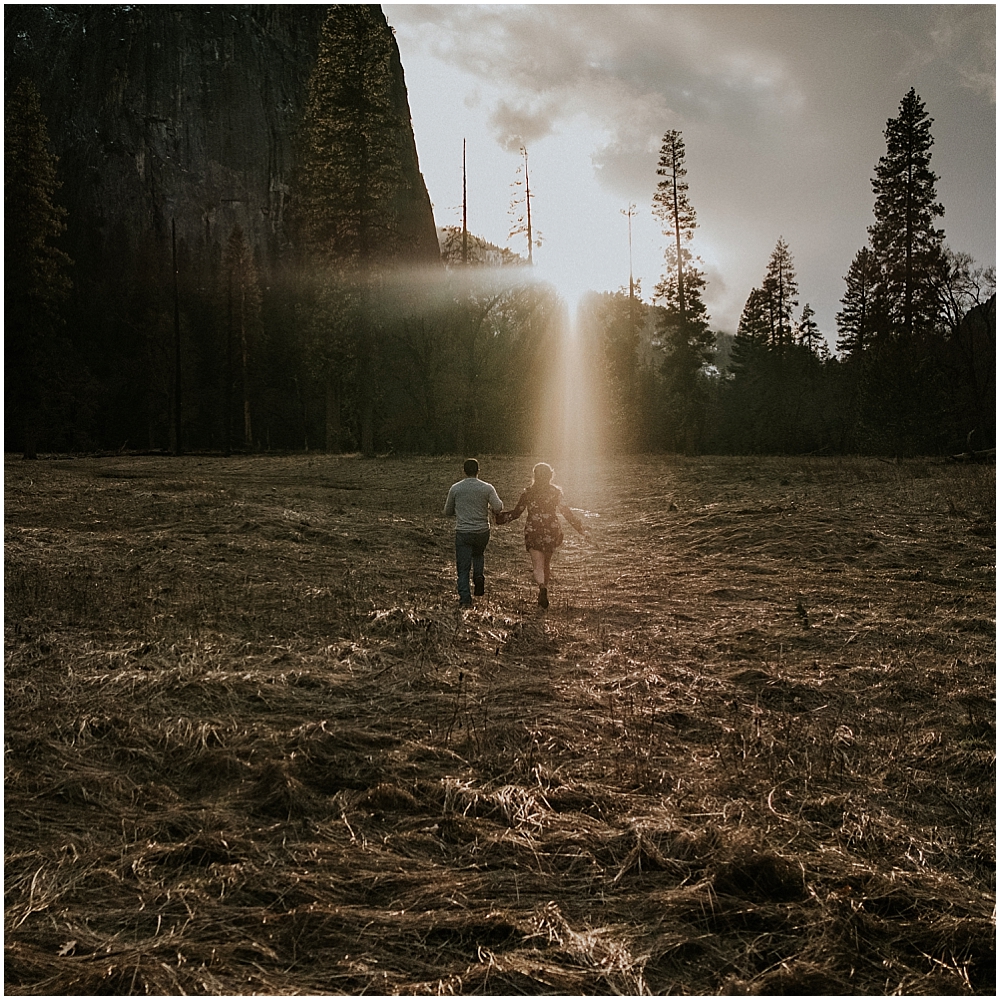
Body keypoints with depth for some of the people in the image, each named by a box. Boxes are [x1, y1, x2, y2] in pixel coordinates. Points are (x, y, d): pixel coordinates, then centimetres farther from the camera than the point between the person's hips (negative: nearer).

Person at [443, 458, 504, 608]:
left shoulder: (455, 489, 1)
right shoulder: (487, 488, -4)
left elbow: (447, 512, 10)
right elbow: (498, 508, -11)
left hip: (462, 532, 0)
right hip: (482, 532, 0)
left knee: (463, 568, 3)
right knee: (478, 554, 30)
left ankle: (465, 599, -3)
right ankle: (479, 575, 5)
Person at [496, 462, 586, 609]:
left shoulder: (528, 493, -2)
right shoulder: (556, 492, -1)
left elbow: (516, 513, 0)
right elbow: (565, 511, -6)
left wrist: (499, 517, 15)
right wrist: (581, 529, -1)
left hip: (533, 532, -2)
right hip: (551, 532, 2)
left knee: (538, 566, -5)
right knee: (547, 563, 21)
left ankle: (542, 587, -34)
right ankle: (543, 592, 26)